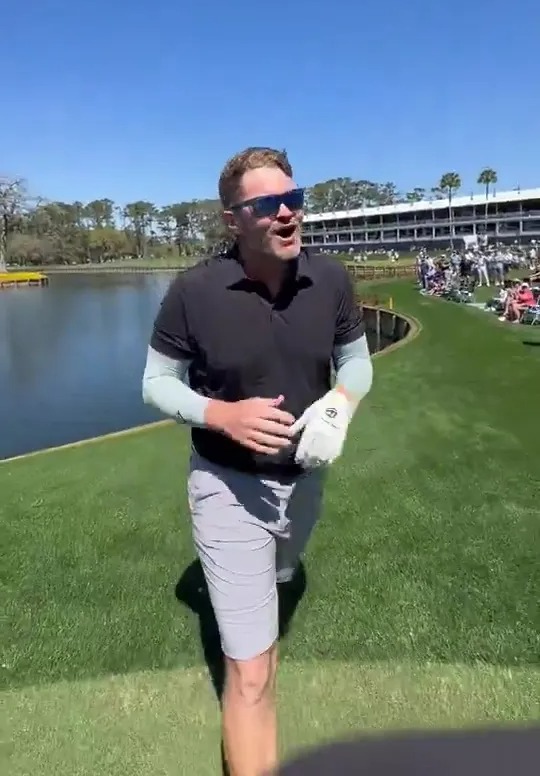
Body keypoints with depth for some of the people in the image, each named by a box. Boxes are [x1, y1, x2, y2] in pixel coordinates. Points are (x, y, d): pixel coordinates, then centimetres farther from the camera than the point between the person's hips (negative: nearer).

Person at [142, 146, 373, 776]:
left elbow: (357, 360, 2)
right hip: (229, 487, -5)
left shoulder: (330, 280, -11)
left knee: (276, 580, 38)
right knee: (251, 675, -3)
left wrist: (339, 406, -21)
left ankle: (250, 622, 75)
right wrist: (222, 415, -29)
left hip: (305, 480, 5)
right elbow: (156, 383, -10)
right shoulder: (194, 291, -21)